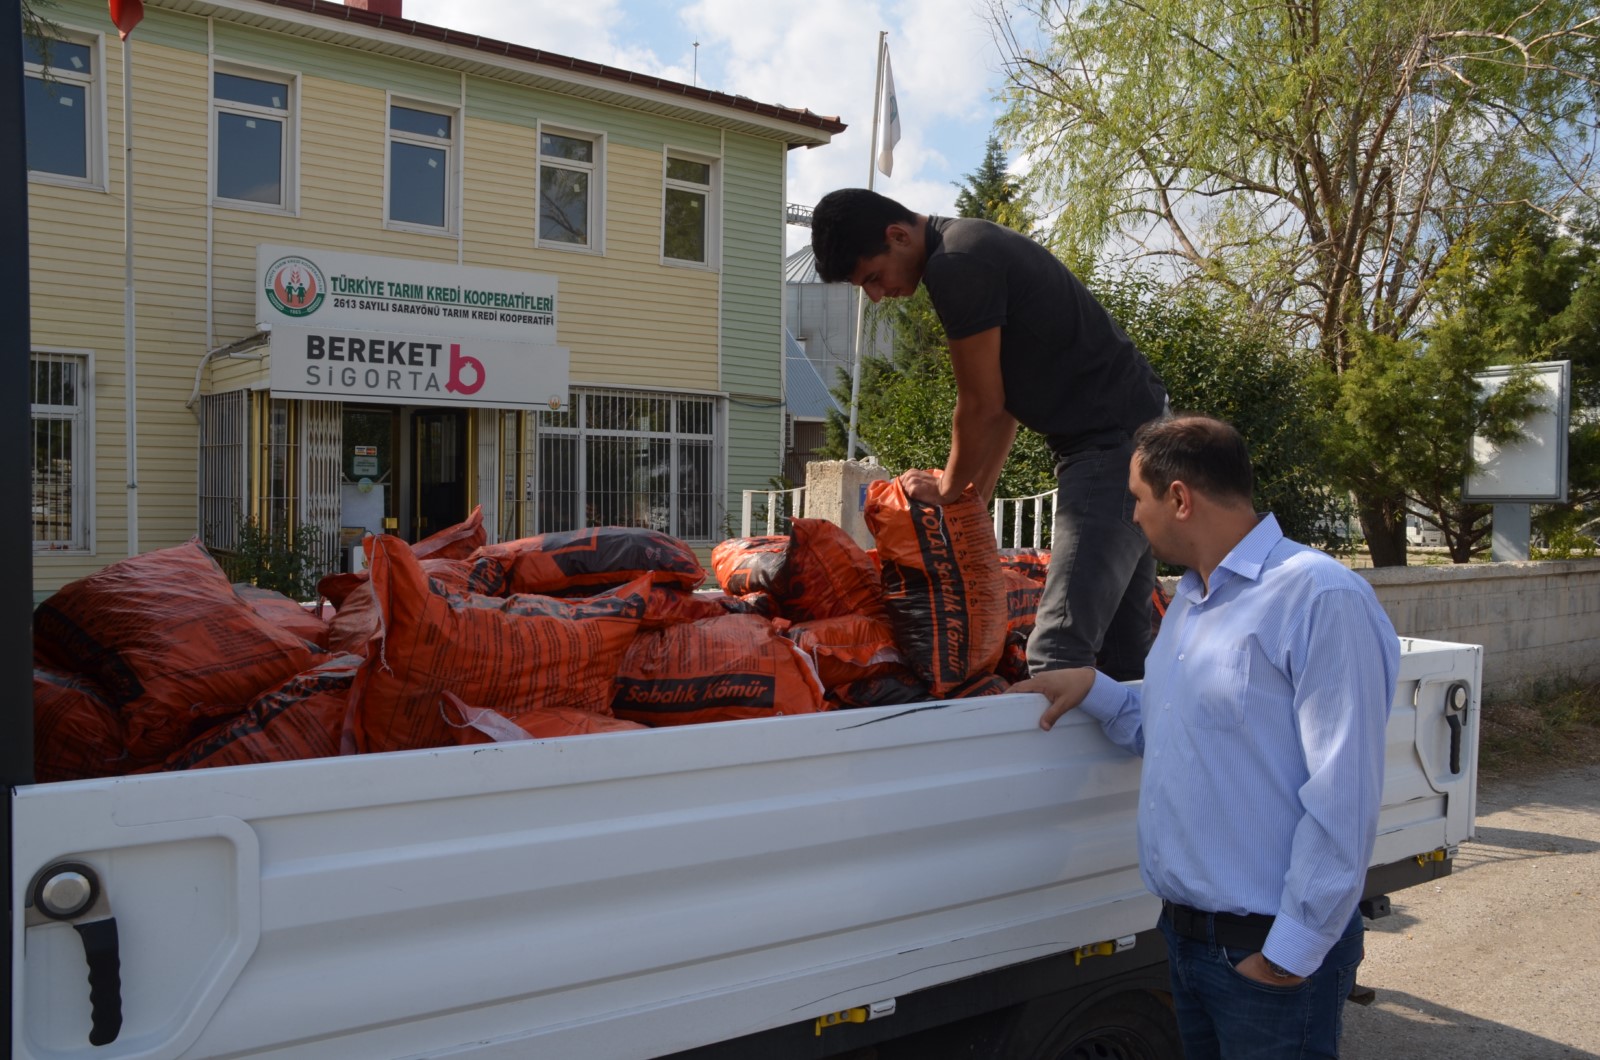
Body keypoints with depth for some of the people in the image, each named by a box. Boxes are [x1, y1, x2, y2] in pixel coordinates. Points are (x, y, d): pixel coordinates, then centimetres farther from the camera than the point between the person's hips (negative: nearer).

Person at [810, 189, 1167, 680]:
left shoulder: (954, 266, -17)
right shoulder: (974, 244, 15)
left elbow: (982, 405, -12)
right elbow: (1004, 399, 18)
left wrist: (946, 490, 5)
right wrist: (974, 497, 19)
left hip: (1114, 445, -10)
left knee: (1056, 655, -16)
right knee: (1123, 650, 14)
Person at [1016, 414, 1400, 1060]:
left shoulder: (1320, 598, -18)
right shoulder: (1187, 600, 12)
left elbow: (1342, 796, -21)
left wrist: (1291, 950, -19)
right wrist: (1092, 688, 5)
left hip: (1271, 953, -8)